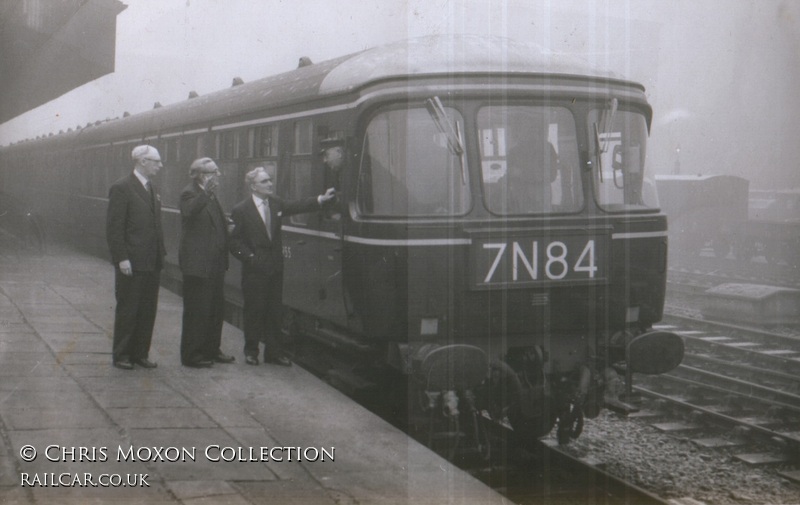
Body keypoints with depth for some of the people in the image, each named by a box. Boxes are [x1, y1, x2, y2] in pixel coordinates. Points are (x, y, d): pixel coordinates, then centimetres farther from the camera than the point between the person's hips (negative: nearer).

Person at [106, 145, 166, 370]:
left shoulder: (152, 189, 14)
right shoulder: (121, 188, -10)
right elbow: (114, 227, -13)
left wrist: (161, 254, 12)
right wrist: (121, 258, -17)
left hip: (152, 263, 7)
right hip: (131, 263, -7)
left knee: (148, 310, 10)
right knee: (127, 309, 1)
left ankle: (140, 353, 19)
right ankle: (121, 356, 11)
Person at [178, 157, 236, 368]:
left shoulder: (211, 197, 16)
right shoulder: (189, 194, -12)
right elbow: (189, 212, -36)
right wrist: (206, 193, -47)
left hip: (215, 264, 9)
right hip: (197, 264, -9)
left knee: (216, 309, 14)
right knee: (197, 310, -3)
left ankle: (211, 350, 25)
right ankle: (192, 354, 5)